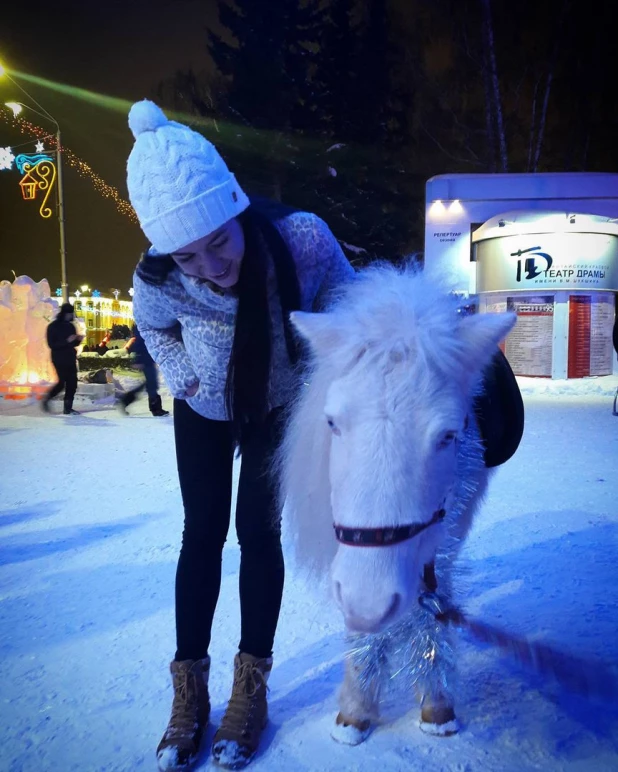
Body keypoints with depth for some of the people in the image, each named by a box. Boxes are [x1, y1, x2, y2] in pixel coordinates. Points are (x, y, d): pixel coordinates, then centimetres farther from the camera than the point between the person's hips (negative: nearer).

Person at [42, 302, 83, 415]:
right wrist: (67, 341, -23)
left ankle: (68, 408, 7)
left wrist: (79, 340, -4)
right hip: (59, 359, -6)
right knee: (62, 382, -10)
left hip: (71, 358, 6)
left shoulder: (71, 326, 11)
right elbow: (51, 344, -13)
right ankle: (46, 399, 14)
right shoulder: (53, 326, -6)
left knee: (72, 383, 0)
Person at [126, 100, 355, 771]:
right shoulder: (157, 279, -29)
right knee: (202, 533, 5)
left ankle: (251, 685, 20)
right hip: (204, 413, 1)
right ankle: (189, 689, 22)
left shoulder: (302, 238, -34)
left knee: (258, 533, 1)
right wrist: (187, 380, -11)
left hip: (280, 409, 0)